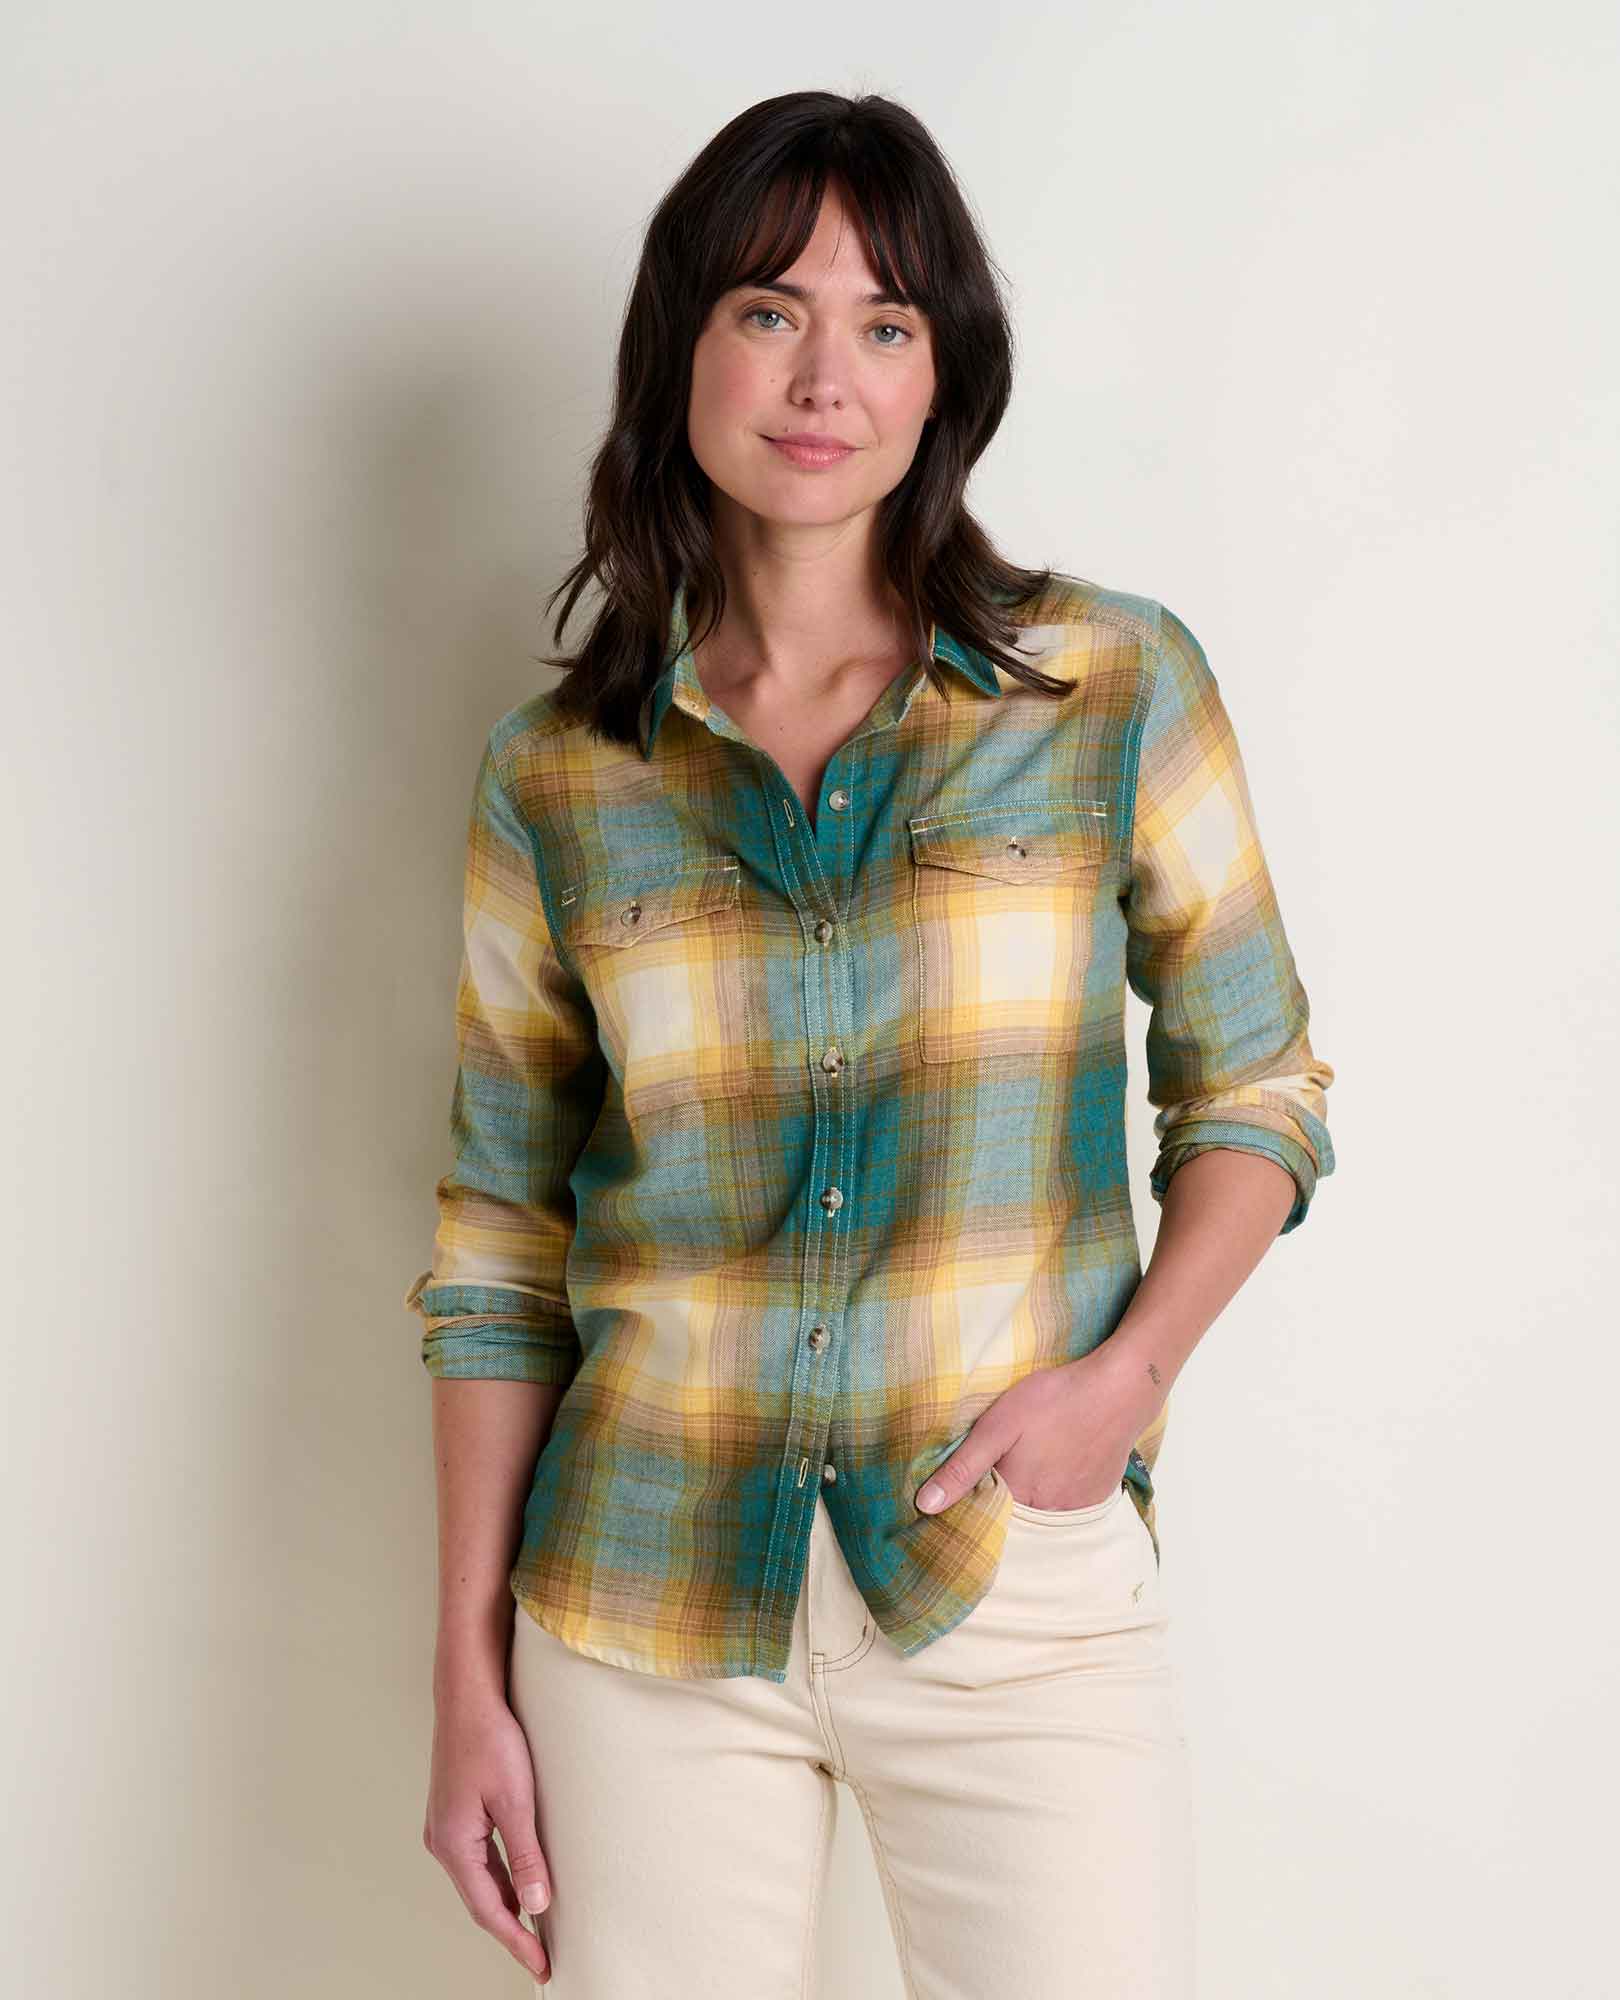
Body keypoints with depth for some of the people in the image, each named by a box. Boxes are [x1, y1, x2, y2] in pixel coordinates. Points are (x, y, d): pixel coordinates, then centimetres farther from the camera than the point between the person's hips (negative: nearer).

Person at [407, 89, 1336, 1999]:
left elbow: (1254, 1091, 6)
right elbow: (500, 1247, 5)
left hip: (1023, 1595, 0)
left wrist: (1127, 1369, -11)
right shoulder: (554, 779, 2)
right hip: (645, 1605, 1)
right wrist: (468, 1680, 3)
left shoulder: (1118, 687, -1)